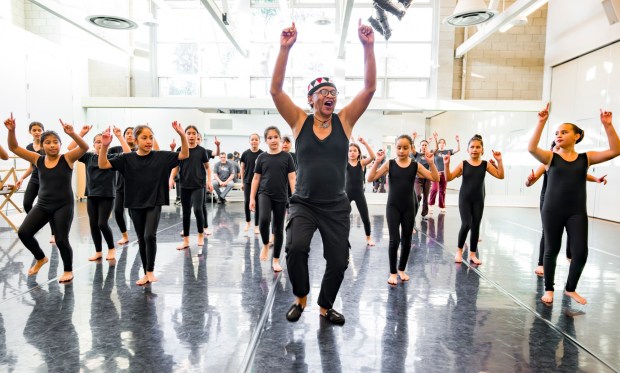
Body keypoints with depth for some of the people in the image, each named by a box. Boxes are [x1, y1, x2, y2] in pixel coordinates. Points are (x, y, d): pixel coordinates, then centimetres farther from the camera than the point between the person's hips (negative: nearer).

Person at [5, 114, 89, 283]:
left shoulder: (67, 158, -7)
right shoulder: (38, 160, 3)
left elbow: (84, 147, -23)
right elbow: (14, 148, 1)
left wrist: (72, 134, -40)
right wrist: (11, 131, -16)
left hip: (63, 206, -4)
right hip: (42, 205, 4)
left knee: (61, 240, -5)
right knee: (23, 232, -6)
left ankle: (68, 270, 20)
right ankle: (40, 259, 22)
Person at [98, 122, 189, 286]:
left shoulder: (161, 156, -4)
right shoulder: (127, 158, -2)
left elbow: (184, 155, -5)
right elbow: (103, 165, -5)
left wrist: (182, 135, -20)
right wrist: (104, 146, -21)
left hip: (154, 203, -2)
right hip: (135, 205, 2)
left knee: (150, 236, -14)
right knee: (141, 239, 11)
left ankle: (151, 271, 4)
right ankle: (146, 273, 23)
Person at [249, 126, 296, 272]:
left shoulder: (286, 157, 0)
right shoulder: (262, 157, 4)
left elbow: (292, 179, -2)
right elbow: (256, 178, 8)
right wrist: (252, 198, 3)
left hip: (281, 197, 0)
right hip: (264, 194, 0)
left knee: (279, 228, 7)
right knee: (264, 220, -25)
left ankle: (276, 260, 21)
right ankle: (265, 244, 4)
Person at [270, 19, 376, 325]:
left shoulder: (344, 121, 1)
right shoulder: (299, 121, -2)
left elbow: (370, 87, -7)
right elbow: (276, 90, -12)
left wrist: (368, 47, -15)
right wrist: (285, 48, -20)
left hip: (336, 206, 2)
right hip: (303, 204, -2)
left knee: (338, 261, 6)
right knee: (296, 247, -24)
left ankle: (325, 306, 34)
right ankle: (300, 297, 6)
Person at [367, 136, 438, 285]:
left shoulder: (416, 165, 0)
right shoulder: (389, 164, -4)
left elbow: (435, 178, -4)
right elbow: (370, 178, -11)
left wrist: (431, 163, -15)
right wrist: (377, 162, -20)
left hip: (409, 208, 2)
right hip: (393, 207, -2)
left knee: (407, 240, 10)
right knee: (394, 240, -7)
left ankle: (402, 269, 29)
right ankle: (393, 272, 9)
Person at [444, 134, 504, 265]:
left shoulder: (486, 165, 2)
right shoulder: (463, 164, -4)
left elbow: (500, 175, -1)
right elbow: (449, 178, -7)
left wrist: (499, 161, -10)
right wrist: (447, 165, -20)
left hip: (478, 200, 2)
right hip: (464, 199, -2)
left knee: (476, 226, 6)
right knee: (466, 224, -12)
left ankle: (473, 254, 18)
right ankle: (459, 250, 9)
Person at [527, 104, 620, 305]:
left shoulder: (586, 158, 5)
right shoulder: (550, 157, -1)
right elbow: (531, 148, -19)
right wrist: (542, 121, -23)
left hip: (577, 212, 2)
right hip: (552, 211, -1)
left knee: (581, 252, 0)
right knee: (551, 250, 7)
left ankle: (570, 288, 24)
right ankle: (549, 289, 25)